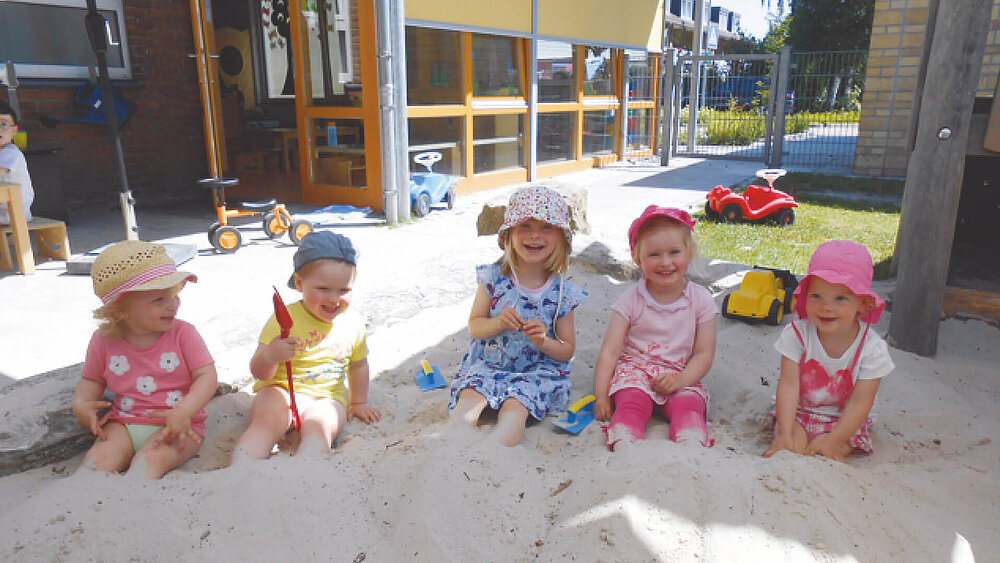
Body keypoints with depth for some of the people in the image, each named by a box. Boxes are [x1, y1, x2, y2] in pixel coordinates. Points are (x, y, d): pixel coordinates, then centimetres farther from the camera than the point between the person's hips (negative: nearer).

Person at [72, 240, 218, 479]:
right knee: (102, 455, -25)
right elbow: (92, 380, 20)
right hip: (124, 424, 4)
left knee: (150, 458, -31)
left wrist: (183, 412, -26)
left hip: (177, 424, -3)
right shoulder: (103, 341, 3)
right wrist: (81, 403, -3)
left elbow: (207, 376, -10)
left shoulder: (182, 333, -5)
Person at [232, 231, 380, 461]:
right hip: (280, 390, -1)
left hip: (328, 398, 2)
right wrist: (270, 356, -32)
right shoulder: (285, 319, -9)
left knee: (318, 427, -31)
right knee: (266, 422, -32)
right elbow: (259, 373, -9)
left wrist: (359, 402, 28)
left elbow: (358, 364, 21)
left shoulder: (353, 323, 2)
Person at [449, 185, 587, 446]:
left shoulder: (562, 291, -3)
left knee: (515, 407, -29)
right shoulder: (494, 278, -2)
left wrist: (543, 341, -19)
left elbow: (567, 351, 3)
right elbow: (474, 325, 4)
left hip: (538, 369, -2)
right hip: (489, 363, 2)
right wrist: (497, 323, -18)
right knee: (470, 397, -27)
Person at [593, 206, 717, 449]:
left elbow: (704, 353, 2)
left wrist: (680, 380, -17)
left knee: (689, 406, -28)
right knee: (631, 403, -30)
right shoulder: (631, 301, -2)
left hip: (682, 378, 1)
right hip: (635, 373, -1)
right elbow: (609, 352, -4)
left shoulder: (701, 300, 1)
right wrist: (601, 397, -13)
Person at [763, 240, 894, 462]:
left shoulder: (872, 348, -17)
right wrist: (785, 434, -25)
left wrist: (833, 441, -24)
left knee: (823, 449, -23)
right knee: (795, 443, -24)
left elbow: (860, 401, -17)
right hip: (798, 413, 1)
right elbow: (788, 385, -18)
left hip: (843, 421, 0)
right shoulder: (797, 334, -16)